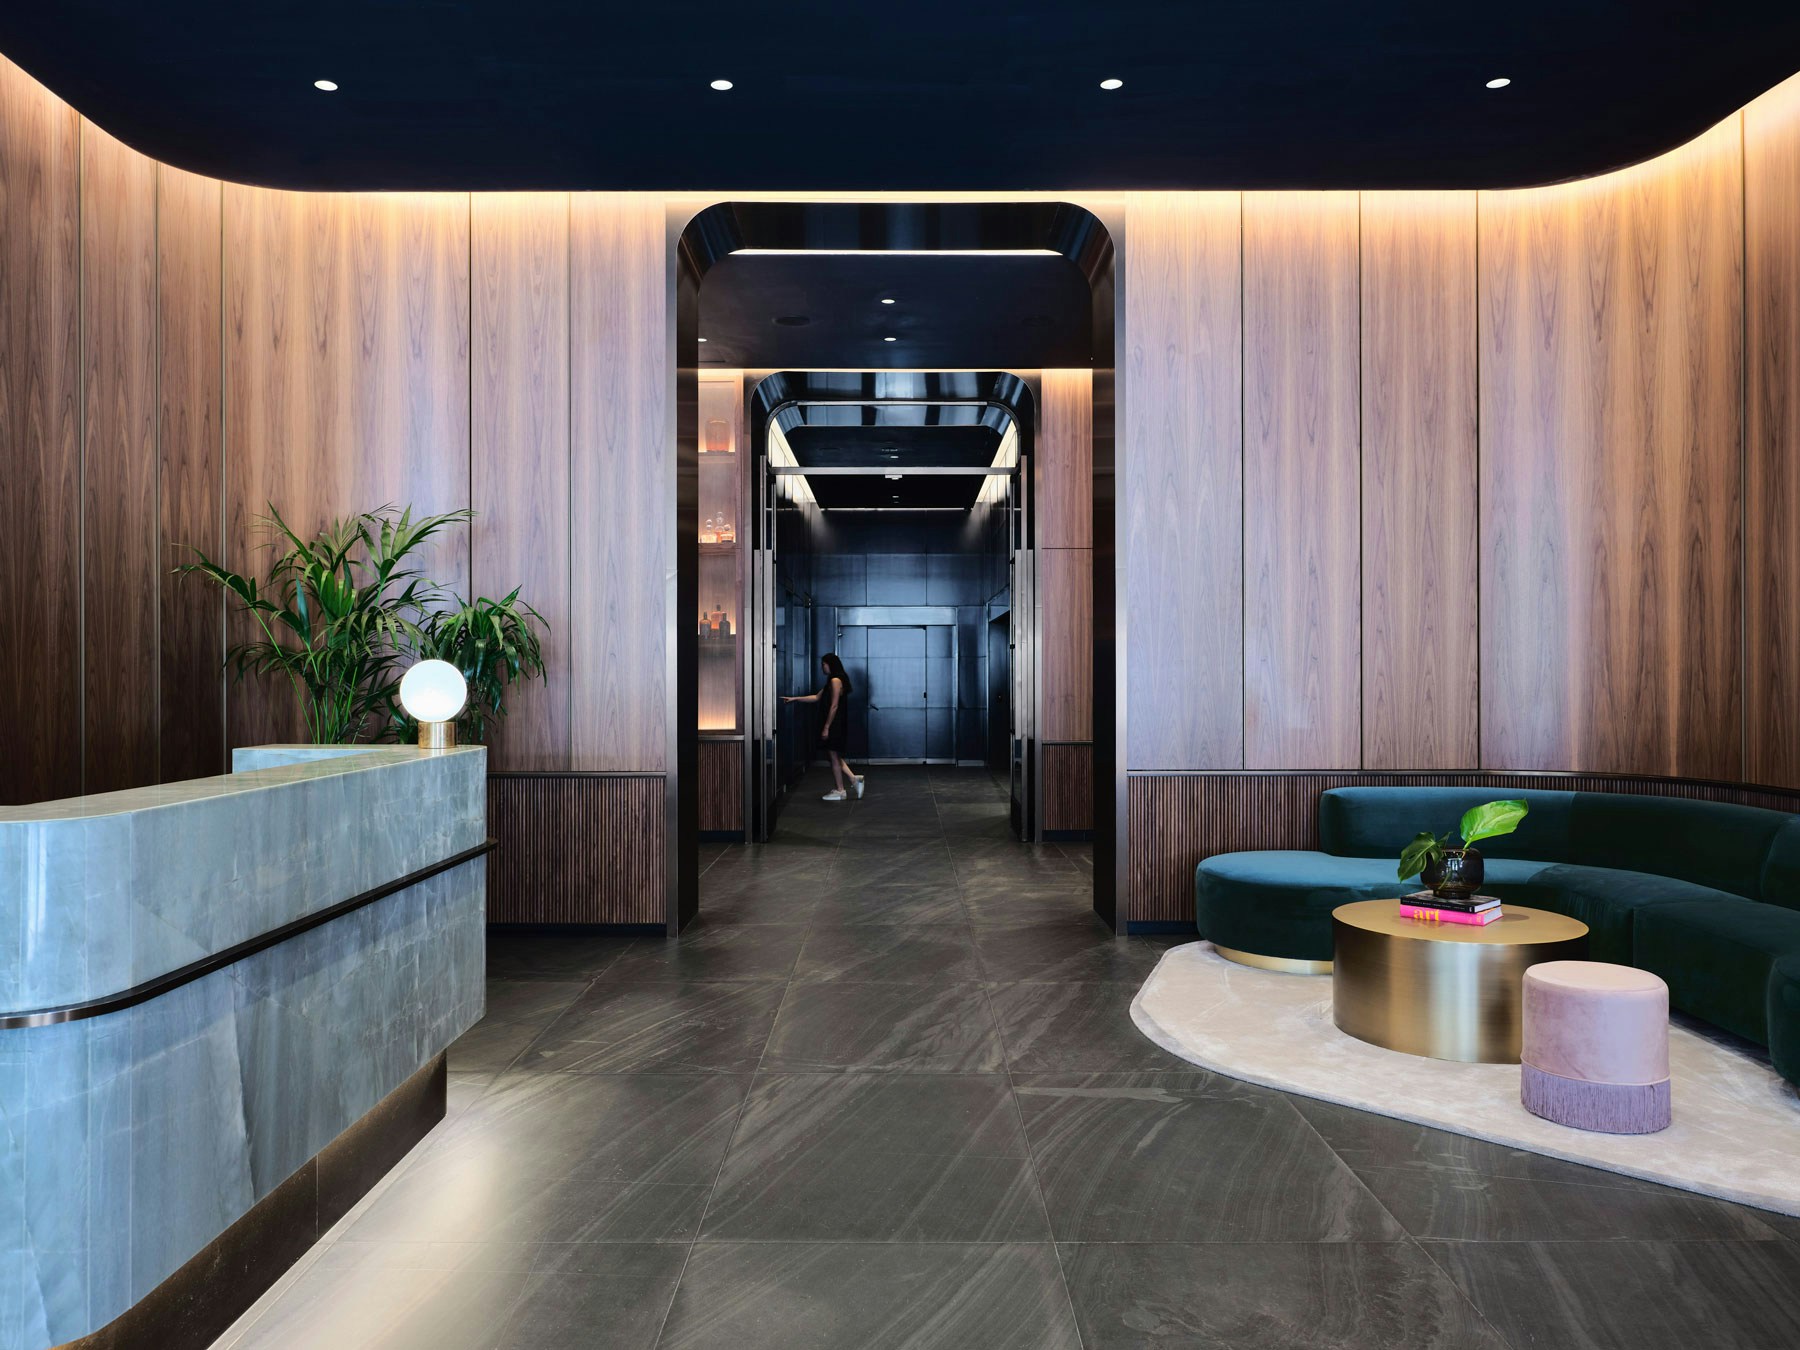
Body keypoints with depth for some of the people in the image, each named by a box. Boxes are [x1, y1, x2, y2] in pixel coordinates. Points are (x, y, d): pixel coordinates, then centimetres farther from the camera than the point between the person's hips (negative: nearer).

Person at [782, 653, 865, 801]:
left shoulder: (835, 681, -16)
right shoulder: (832, 681, 16)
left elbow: (834, 706, -19)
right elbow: (817, 697, 20)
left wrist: (826, 727, -18)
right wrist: (795, 698, 18)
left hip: (835, 725, -10)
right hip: (836, 725, 10)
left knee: (835, 757, 0)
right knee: (836, 757, 13)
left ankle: (840, 791, 7)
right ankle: (854, 778, 11)